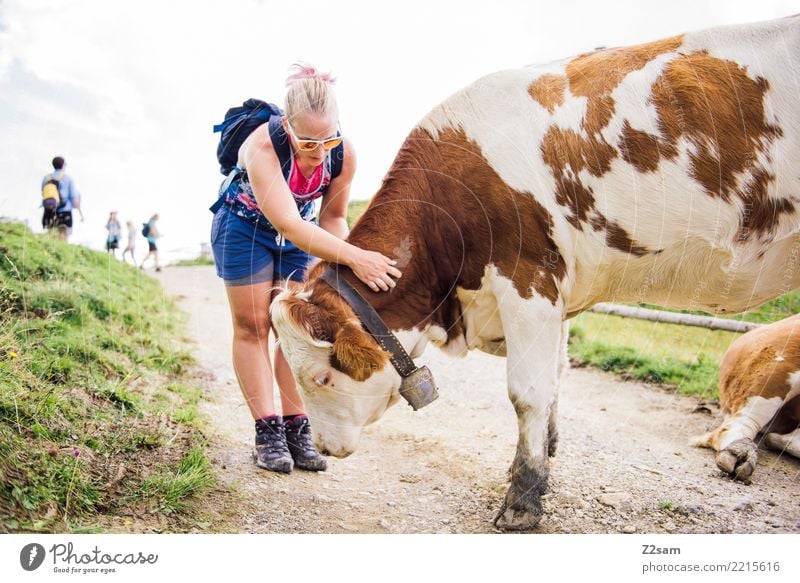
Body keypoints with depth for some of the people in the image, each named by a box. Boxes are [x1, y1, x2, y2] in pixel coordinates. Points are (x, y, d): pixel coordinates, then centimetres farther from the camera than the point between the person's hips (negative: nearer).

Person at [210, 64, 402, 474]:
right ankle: (267, 433, 3)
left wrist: (339, 264, -26)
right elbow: (289, 225, -47)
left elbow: (333, 216, -9)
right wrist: (353, 256, -57)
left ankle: (297, 429, 5)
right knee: (252, 327, -2)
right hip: (245, 228, -3)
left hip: (300, 233, 4)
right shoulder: (261, 148, -38)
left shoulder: (344, 154, -24)